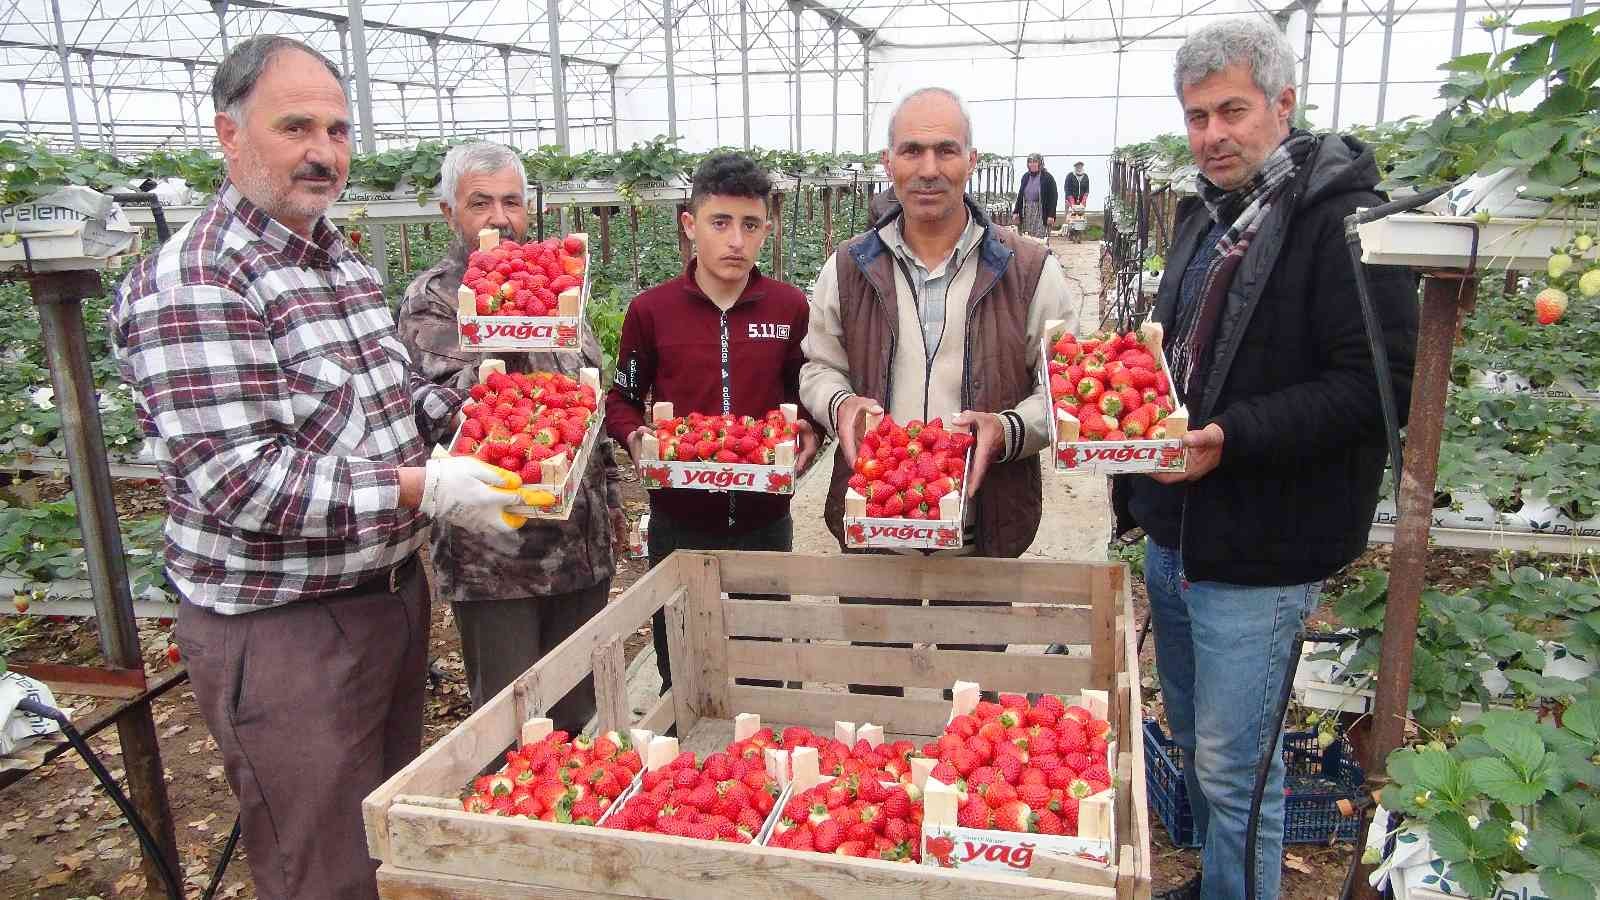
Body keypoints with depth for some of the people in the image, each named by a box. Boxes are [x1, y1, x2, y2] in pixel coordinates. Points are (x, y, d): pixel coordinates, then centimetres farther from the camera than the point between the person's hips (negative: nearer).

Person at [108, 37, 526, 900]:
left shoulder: (342, 258, 9)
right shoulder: (190, 284, -19)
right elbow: (233, 484, -25)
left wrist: (460, 402, 0)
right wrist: (422, 488, -27)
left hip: (394, 593, 8)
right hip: (282, 632, -8)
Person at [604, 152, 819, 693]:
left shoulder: (790, 307, -2)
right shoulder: (650, 310, -5)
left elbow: (806, 393, 10)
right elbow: (622, 400, 6)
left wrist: (809, 434, -10)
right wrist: (635, 438, -14)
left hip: (765, 519, 1)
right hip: (679, 520, -1)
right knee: (679, 678, 14)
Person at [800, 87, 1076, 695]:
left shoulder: (1029, 270, -2)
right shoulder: (849, 268, 5)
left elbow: (1062, 388, 2)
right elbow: (818, 367, 14)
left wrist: (1008, 429, -17)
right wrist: (841, 405, -8)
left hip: (983, 531, -1)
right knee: (870, 696, 16)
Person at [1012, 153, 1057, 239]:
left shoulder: (1047, 177, -5)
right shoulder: (1025, 177, 12)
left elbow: (1053, 197, -8)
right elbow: (1020, 195, 16)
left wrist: (1051, 215, -15)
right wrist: (1016, 211, 8)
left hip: (1041, 212, -5)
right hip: (1027, 211, 5)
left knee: (1041, 239, -9)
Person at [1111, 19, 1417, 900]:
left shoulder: (1345, 221, -15)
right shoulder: (1204, 216, 11)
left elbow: (1377, 383, -21)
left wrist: (1233, 437, -29)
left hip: (1259, 554, -8)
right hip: (1173, 533, 9)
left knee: (1233, 768, 2)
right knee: (1192, 736, 22)